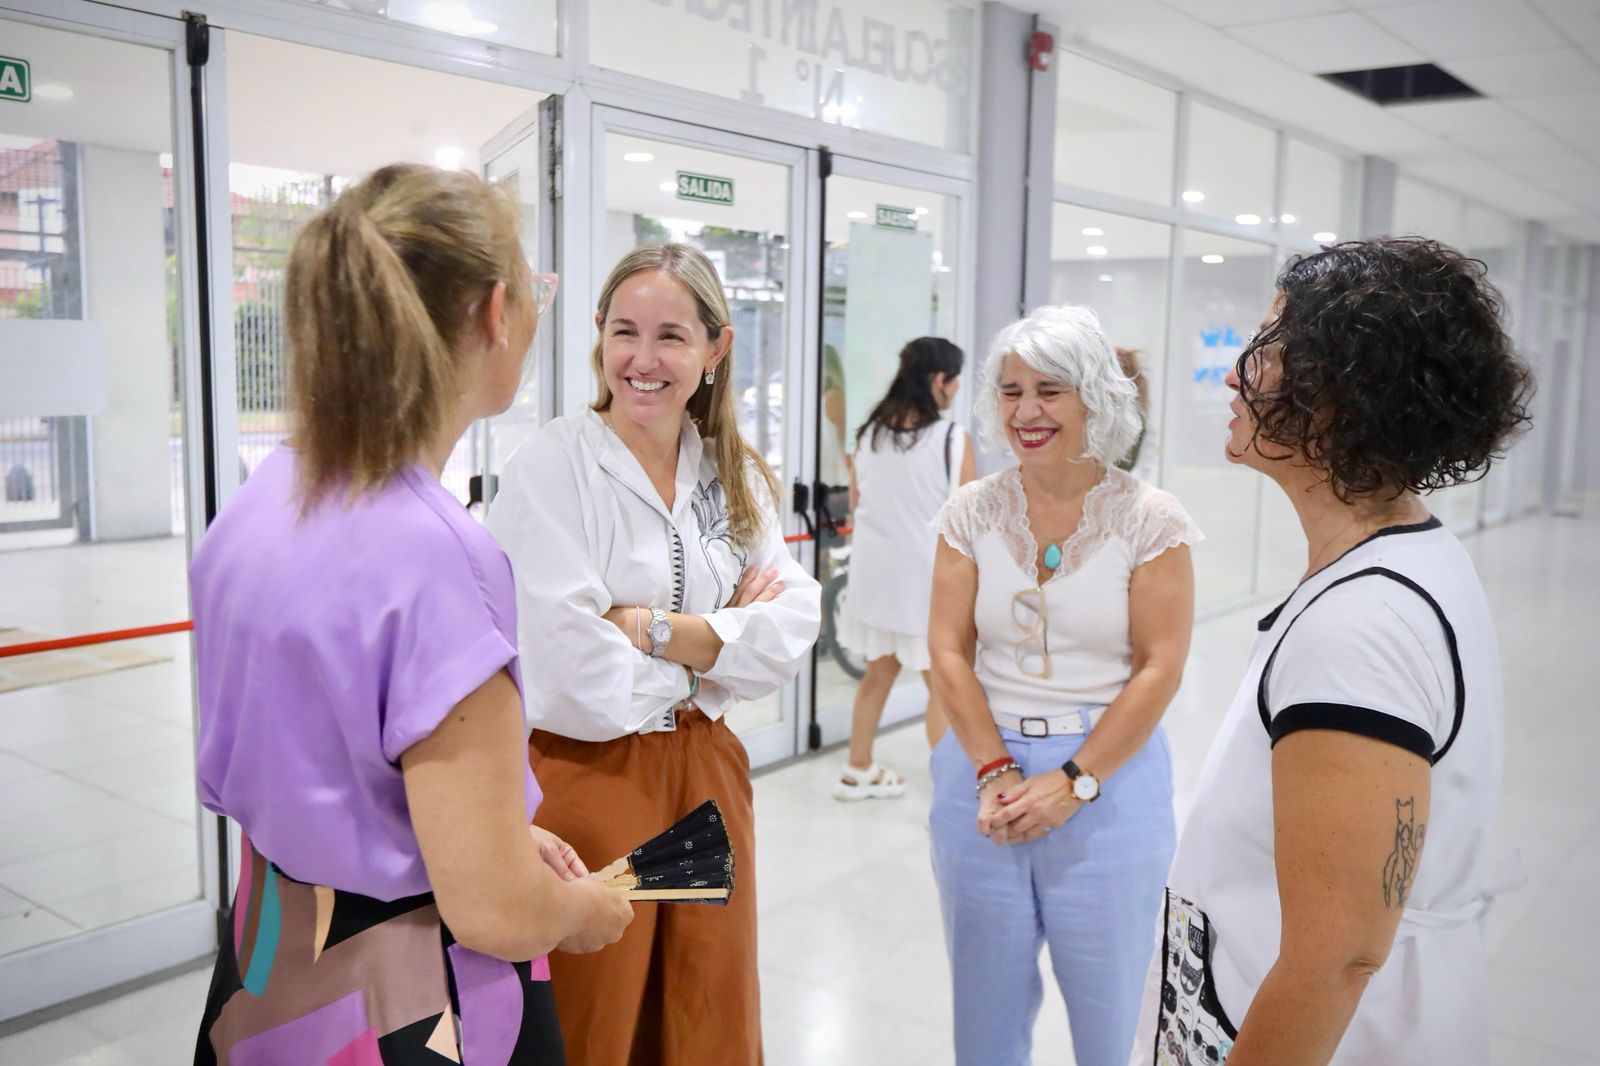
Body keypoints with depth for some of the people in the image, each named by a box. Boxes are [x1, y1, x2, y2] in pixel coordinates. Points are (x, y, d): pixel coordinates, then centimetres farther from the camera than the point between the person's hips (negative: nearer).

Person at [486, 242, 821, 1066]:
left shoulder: (736, 474, 5)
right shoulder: (550, 467, -13)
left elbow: (793, 629, -5)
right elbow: (583, 671, -21)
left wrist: (655, 628, -18)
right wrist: (723, 636, -8)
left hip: (706, 772, 5)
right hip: (585, 777, -5)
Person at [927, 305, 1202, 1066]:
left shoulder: (1150, 519, -6)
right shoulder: (971, 512, 1)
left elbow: (1160, 668, -9)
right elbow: (948, 651, -1)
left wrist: (1074, 782, -14)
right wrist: (995, 771, -12)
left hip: (1108, 780, -2)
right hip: (982, 773, 2)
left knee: (1107, 1004, 13)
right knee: (985, 1004, 15)